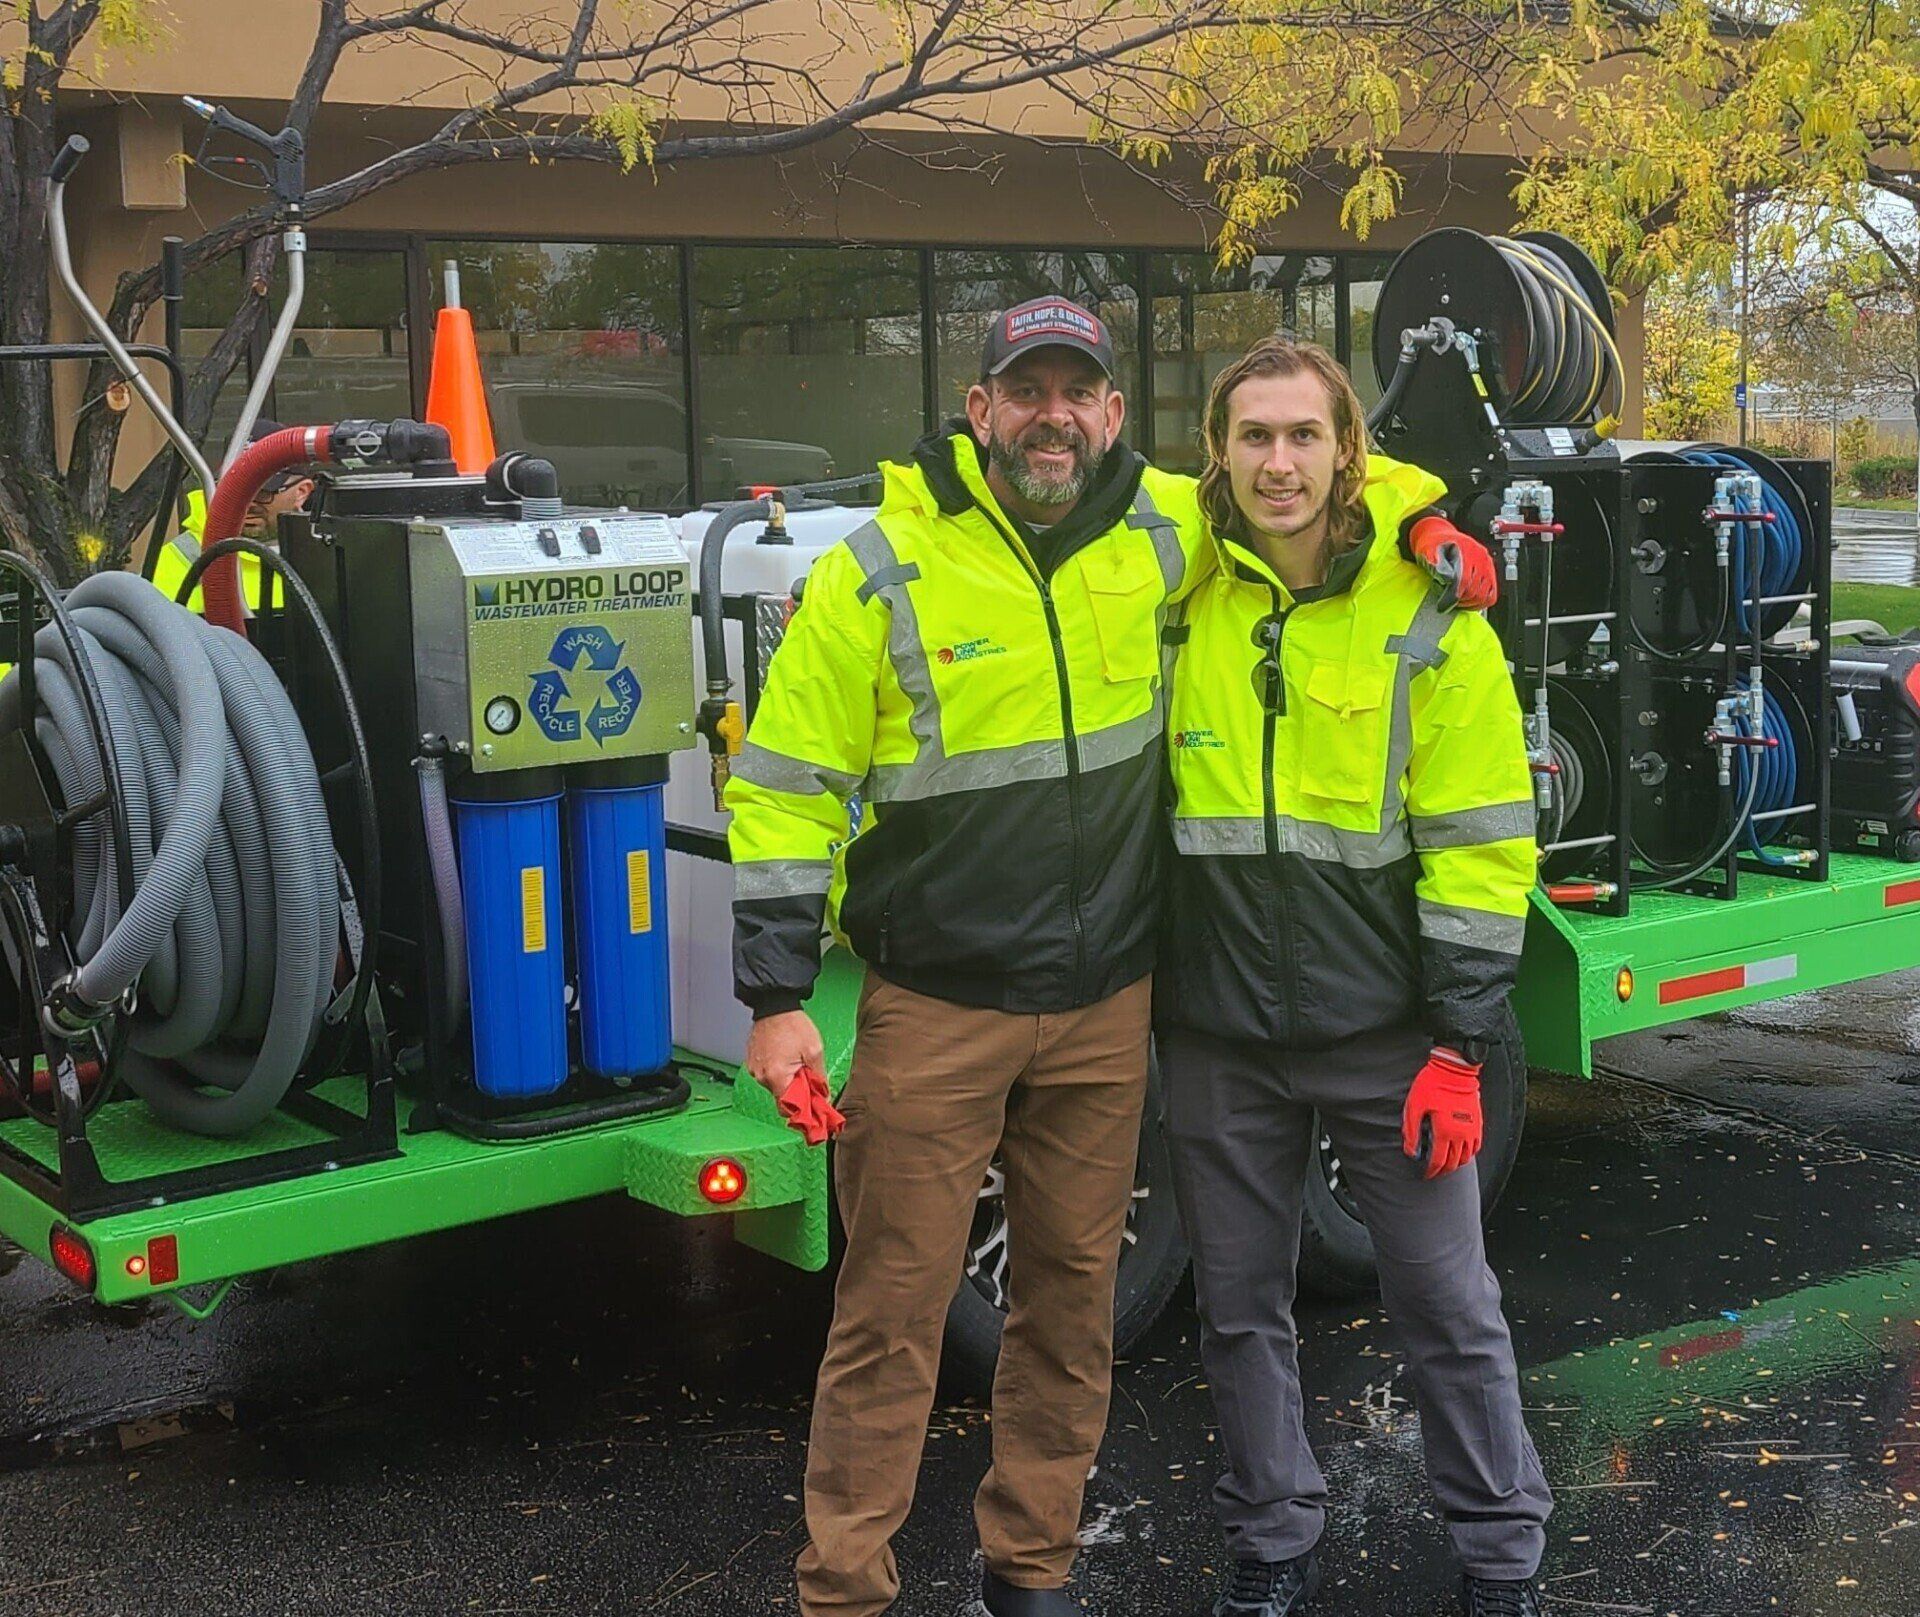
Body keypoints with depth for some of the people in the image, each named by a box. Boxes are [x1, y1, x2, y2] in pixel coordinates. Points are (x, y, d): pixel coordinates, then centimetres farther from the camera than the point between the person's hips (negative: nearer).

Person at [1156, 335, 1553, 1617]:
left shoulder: (1428, 618, -7)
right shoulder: (1178, 606, -1)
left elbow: (1480, 846, -7)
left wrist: (1458, 1043, -11)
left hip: (1385, 1032, -2)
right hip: (1217, 1037, 3)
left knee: (1447, 1305, 8)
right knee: (1242, 1307, 14)